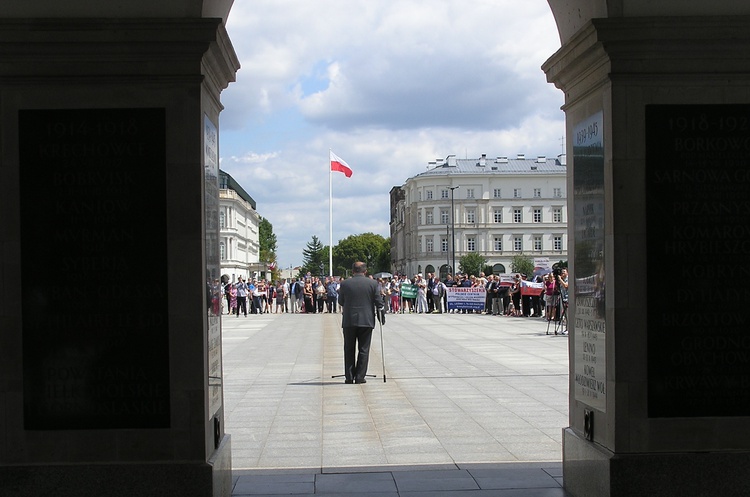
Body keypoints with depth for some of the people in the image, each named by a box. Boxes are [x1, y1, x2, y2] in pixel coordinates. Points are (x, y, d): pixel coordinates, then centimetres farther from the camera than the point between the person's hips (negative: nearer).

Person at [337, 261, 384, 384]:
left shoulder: (345, 284, -3)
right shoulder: (373, 283, -3)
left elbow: (341, 302, 5)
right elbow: (378, 302, -2)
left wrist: (340, 292, 24)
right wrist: (381, 314, 13)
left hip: (349, 321, 0)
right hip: (367, 321, 0)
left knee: (349, 350, 10)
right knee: (363, 350, 5)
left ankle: (349, 377, 9)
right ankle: (360, 377, 2)